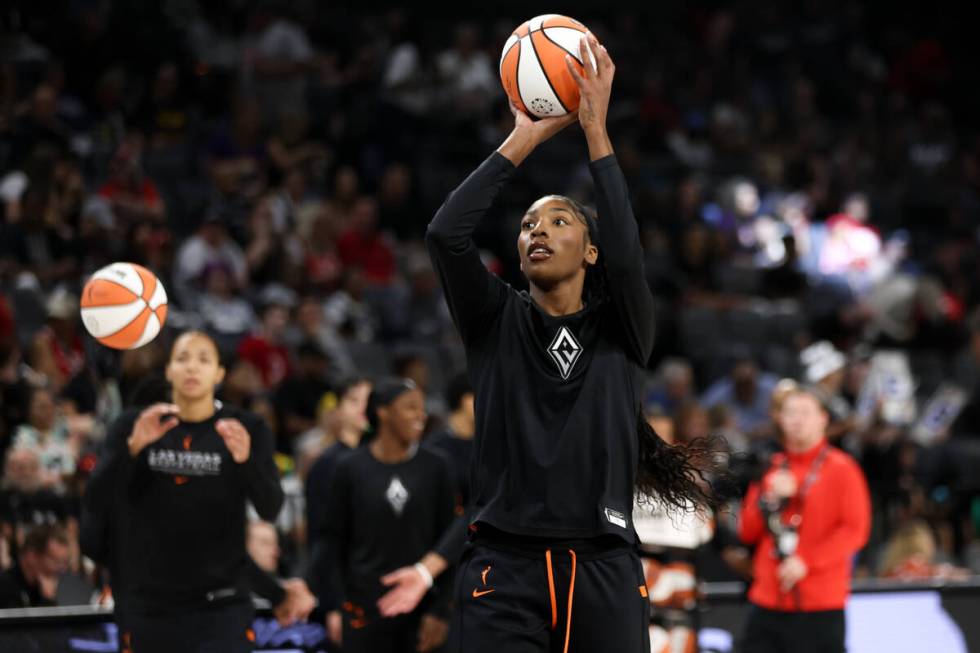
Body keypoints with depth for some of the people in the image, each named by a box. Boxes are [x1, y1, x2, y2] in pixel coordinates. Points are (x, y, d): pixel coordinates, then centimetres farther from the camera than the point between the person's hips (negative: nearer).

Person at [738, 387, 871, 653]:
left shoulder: (841, 469, -2)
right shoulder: (769, 469, 14)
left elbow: (855, 530, -10)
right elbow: (747, 532, 14)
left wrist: (806, 562, -17)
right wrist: (770, 501, -5)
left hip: (820, 604, -5)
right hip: (768, 601, 5)